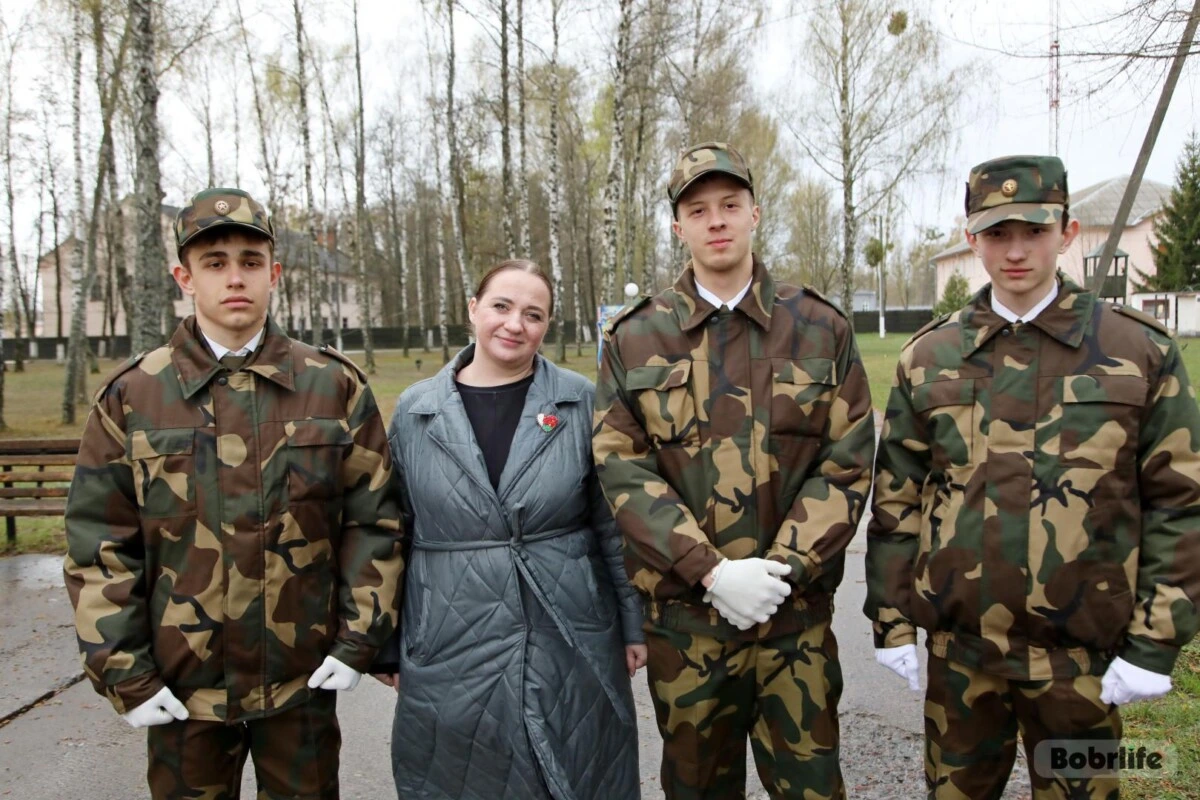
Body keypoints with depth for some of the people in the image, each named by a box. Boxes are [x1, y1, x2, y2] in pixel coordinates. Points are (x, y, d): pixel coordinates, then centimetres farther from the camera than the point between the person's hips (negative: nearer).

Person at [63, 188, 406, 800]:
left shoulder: (335, 386, -2)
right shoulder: (133, 395, -3)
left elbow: (374, 519, -2)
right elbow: (99, 543, -2)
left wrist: (359, 640, -5)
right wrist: (123, 672, -5)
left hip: (305, 680, 0)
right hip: (181, 686, 0)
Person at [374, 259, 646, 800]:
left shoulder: (581, 402, -3)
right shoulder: (414, 411, 0)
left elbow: (614, 522, 1)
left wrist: (633, 623, 2)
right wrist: (388, 645, 8)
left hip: (572, 647, 0)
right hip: (452, 651, 1)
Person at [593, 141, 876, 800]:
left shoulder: (820, 328, 2)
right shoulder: (635, 339, 1)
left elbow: (847, 463, -2)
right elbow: (622, 467, -7)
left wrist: (783, 567, -13)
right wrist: (712, 571, -16)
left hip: (796, 612, 0)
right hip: (682, 615, 1)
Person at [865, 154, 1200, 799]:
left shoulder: (1141, 352, -3)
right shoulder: (928, 356, 1)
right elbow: (895, 500, 3)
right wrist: (890, 621, 1)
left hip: (1084, 654, -1)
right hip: (958, 646, 1)